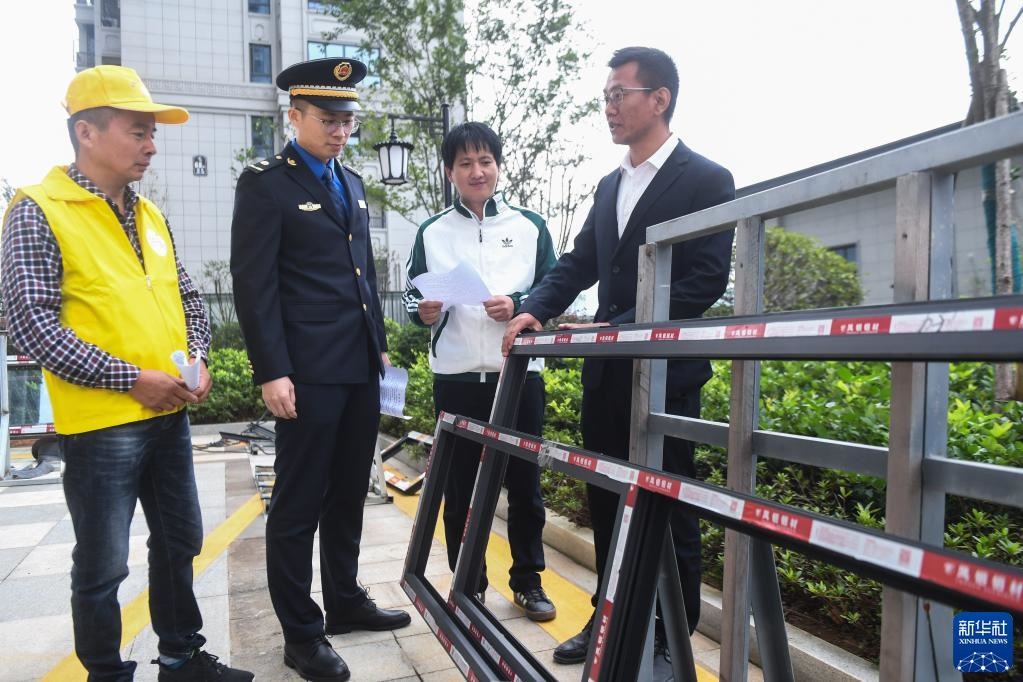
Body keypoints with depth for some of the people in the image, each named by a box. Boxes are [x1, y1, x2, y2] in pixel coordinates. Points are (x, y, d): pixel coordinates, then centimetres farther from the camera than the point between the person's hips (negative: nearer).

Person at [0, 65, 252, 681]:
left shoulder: (150, 214, 11)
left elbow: (187, 298, 17)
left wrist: (197, 360, -1)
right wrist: (130, 379, -19)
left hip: (170, 415, 7)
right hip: (100, 424, -6)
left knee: (180, 543, 16)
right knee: (103, 566, 6)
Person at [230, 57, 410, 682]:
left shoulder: (352, 183, 18)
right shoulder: (265, 183, -4)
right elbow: (254, 285, -10)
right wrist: (271, 371, -16)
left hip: (361, 367, 7)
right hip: (308, 372, -7)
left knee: (349, 494, 16)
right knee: (299, 503, 3)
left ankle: (345, 602, 31)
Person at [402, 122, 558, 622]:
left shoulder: (530, 226, 8)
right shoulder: (432, 232, 10)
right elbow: (412, 295, 10)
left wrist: (518, 306, -14)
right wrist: (423, 311, -13)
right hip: (456, 378, 1)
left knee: (524, 484, 8)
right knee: (459, 490, 7)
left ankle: (528, 580, 25)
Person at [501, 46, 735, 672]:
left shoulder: (707, 180, -6)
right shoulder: (610, 185, 16)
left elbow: (708, 280, -14)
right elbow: (579, 263, 13)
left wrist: (624, 326, -20)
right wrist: (534, 310, -4)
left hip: (665, 371, -7)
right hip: (606, 370, 7)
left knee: (668, 510, 5)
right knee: (606, 503, 15)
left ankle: (672, 643, 21)